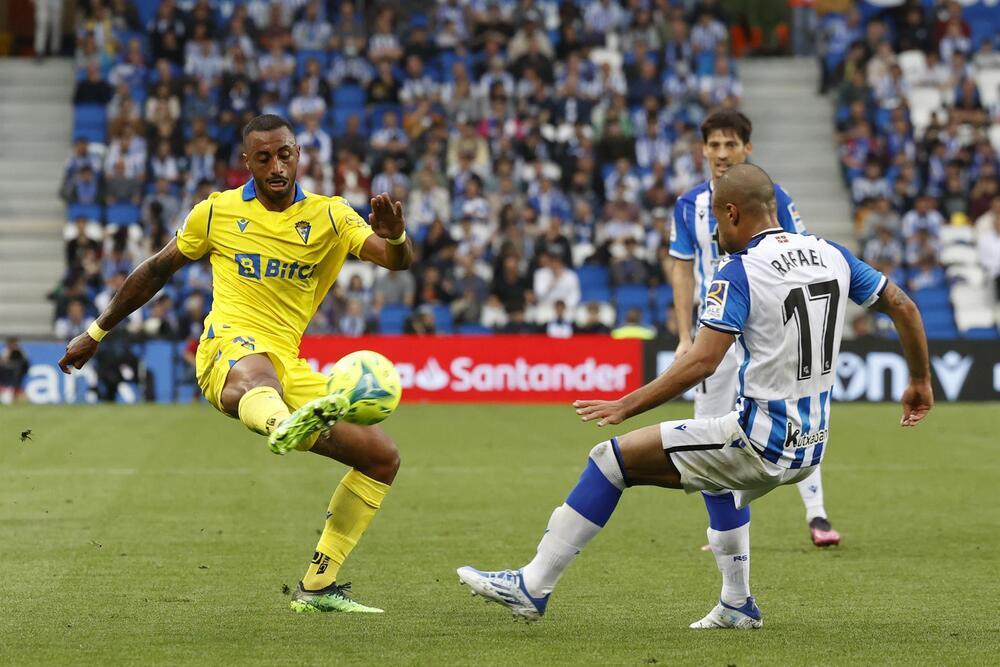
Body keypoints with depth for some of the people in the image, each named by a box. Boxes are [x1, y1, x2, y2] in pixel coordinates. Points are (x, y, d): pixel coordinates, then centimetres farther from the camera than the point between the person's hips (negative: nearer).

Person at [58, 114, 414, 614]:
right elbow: (158, 270, 21)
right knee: (259, 375, -43)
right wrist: (96, 333, 26)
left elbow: (397, 261, -5)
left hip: (288, 366, 4)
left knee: (383, 457, -3)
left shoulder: (328, 217, 8)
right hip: (228, 347, -4)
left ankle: (317, 587, 6)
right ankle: (285, 427, -85)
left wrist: (395, 238, -31)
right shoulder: (217, 212, 8)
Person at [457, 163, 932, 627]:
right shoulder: (831, 255, 6)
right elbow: (903, 308, 11)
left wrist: (626, 407, -18)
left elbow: (702, 362, -23)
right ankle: (737, 606, 42)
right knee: (719, 477, 40)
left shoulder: (738, 272, -13)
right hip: (811, 449, 8)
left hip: (760, 441, -8)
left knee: (612, 459, -1)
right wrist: (920, 382, 25)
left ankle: (533, 587, -1)